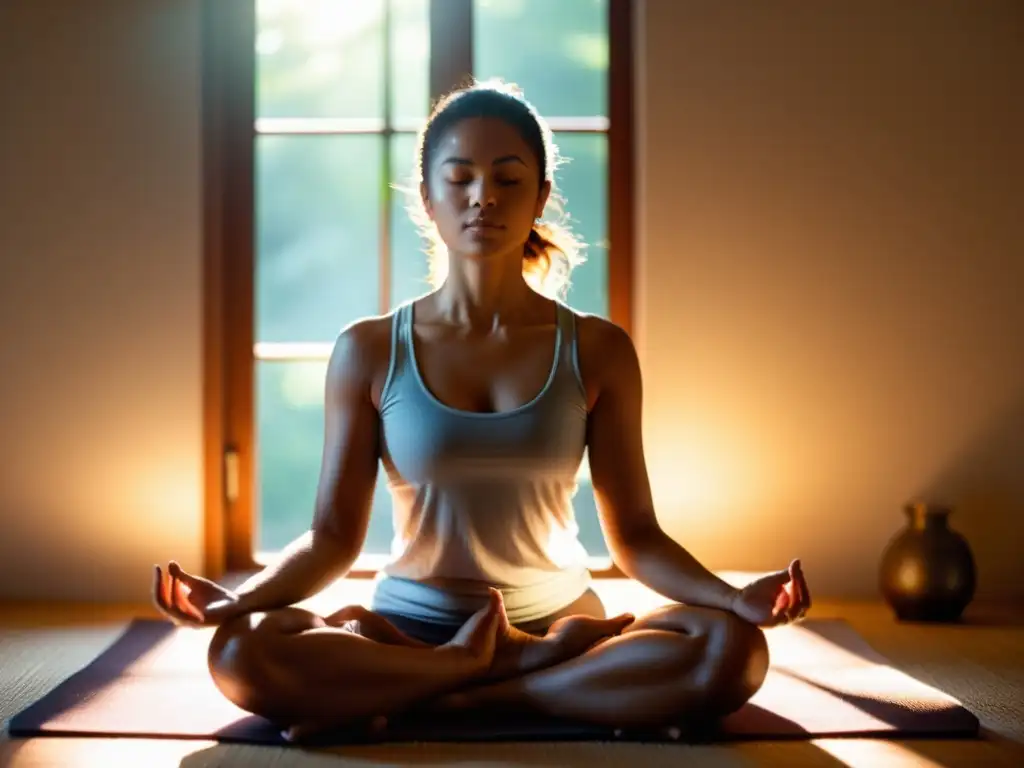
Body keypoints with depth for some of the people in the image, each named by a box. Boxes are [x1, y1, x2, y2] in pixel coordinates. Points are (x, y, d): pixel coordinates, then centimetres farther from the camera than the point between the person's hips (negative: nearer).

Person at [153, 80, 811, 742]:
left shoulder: (597, 351, 2)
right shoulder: (368, 352, 1)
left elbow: (634, 533, 1)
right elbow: (334, 536, -1)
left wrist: (735, 598, -18)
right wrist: (239, 597, -20)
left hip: (558, 621, 1)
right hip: (410, 627, 0)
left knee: (732, 649, -29)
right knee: (241, 651, -30)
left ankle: (427, 700, -21)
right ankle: (526, 663, -18)